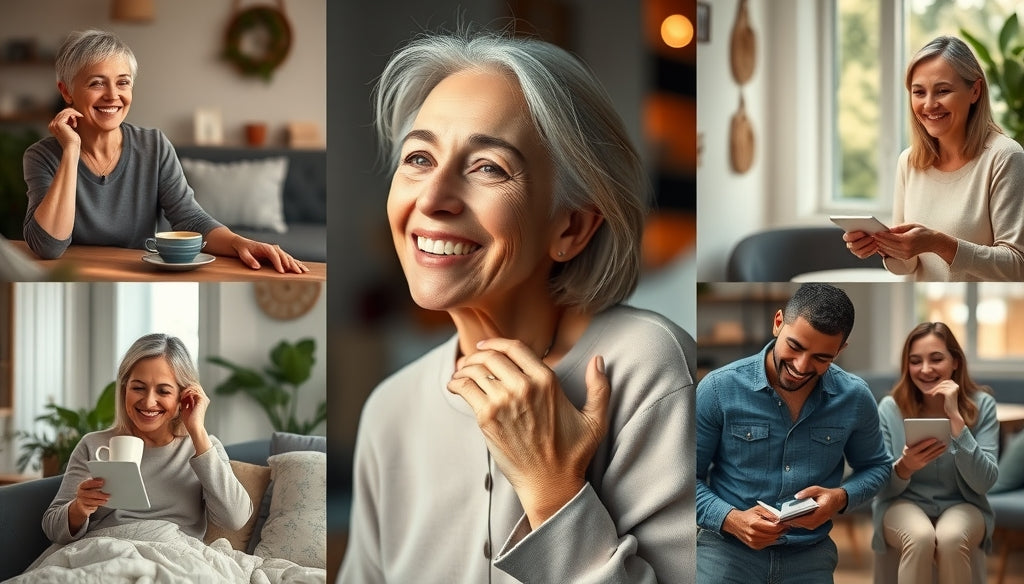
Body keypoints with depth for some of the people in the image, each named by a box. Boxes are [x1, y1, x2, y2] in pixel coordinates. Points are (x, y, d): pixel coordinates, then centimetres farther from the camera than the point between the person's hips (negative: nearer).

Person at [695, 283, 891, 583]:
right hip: (727, 548, -2)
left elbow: (875, 466, 13)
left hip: (811, 555, 2)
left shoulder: (856, 398, -4)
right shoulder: (718, 389, -11)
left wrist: (841, 497, -8)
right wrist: (732, 520, -21)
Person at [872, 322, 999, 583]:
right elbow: (881, 487, -5)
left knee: (950, 538, -34)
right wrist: (903, 467, -29)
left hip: (962, 506, 0)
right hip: (903, 504, 0)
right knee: (920, 537, -35)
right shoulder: (890, 408, -8)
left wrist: (956, 418, -24)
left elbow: (984, 482, -16)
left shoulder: (982, 405, -8)